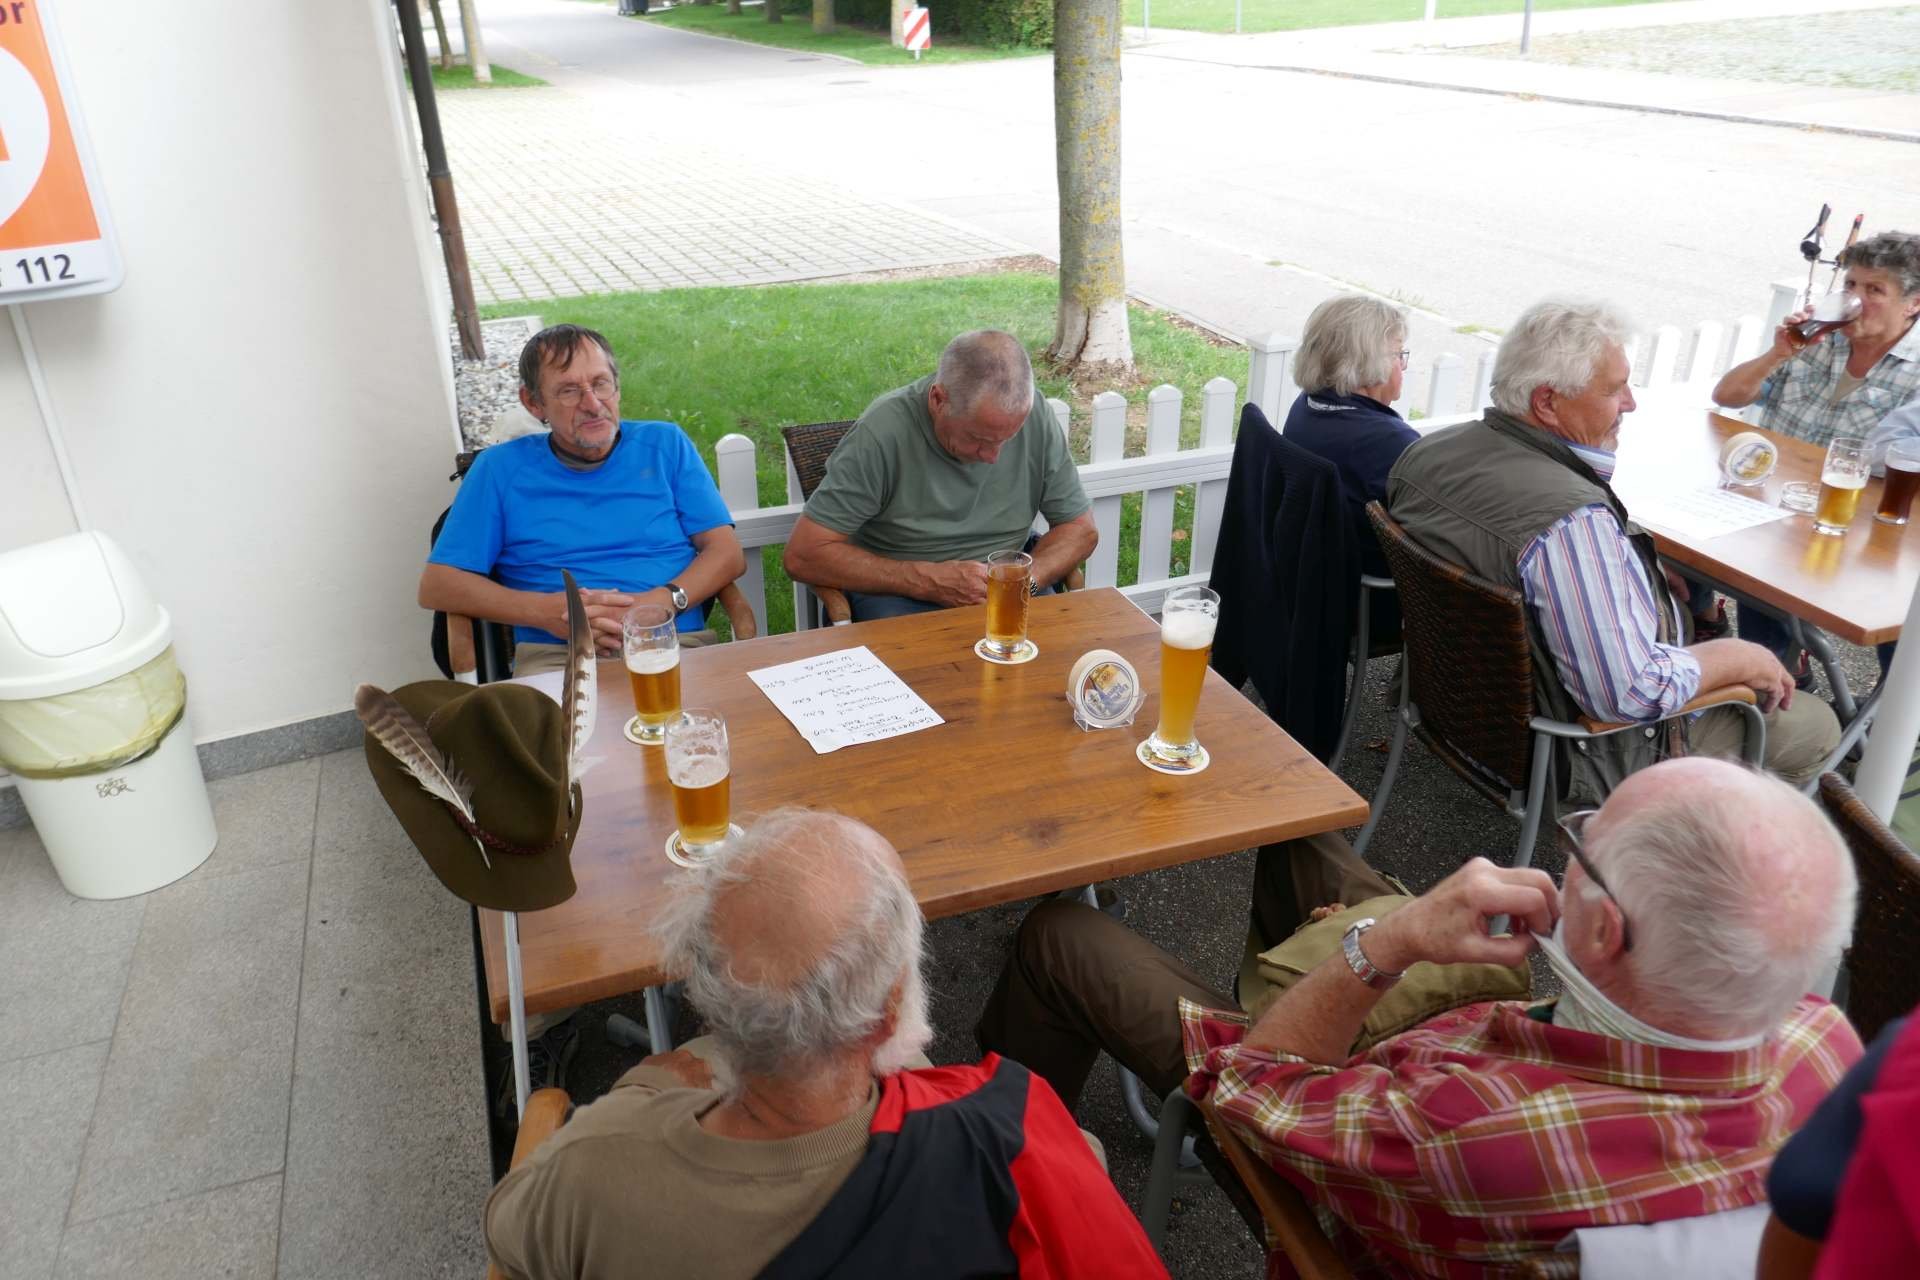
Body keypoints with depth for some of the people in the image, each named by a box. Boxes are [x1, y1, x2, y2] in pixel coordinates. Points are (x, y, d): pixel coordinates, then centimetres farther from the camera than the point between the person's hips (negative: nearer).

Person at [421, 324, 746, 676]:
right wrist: (545, 612, -8)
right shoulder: (501, 468, 12)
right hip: (555, 656, 0)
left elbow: (728, 554, 8)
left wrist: (659, 602, -12)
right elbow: (435, 586, 8)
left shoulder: (665, 445, 14)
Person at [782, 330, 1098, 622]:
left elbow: (1080, 528, 2)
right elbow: (803, 556, -18)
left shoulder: (1033, 414, -9)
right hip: (898, 592, -3)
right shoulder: (882, 433, -20)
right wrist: (927, 580, -24)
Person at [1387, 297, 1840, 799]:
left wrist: (1643, 571, 9)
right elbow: (1632, 692, -36)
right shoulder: (1572, 521, -36)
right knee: (1815, 726, 11)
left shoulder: (1425, 451, -9)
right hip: (1579, 749, -8)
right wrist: (1742, 658, -17)